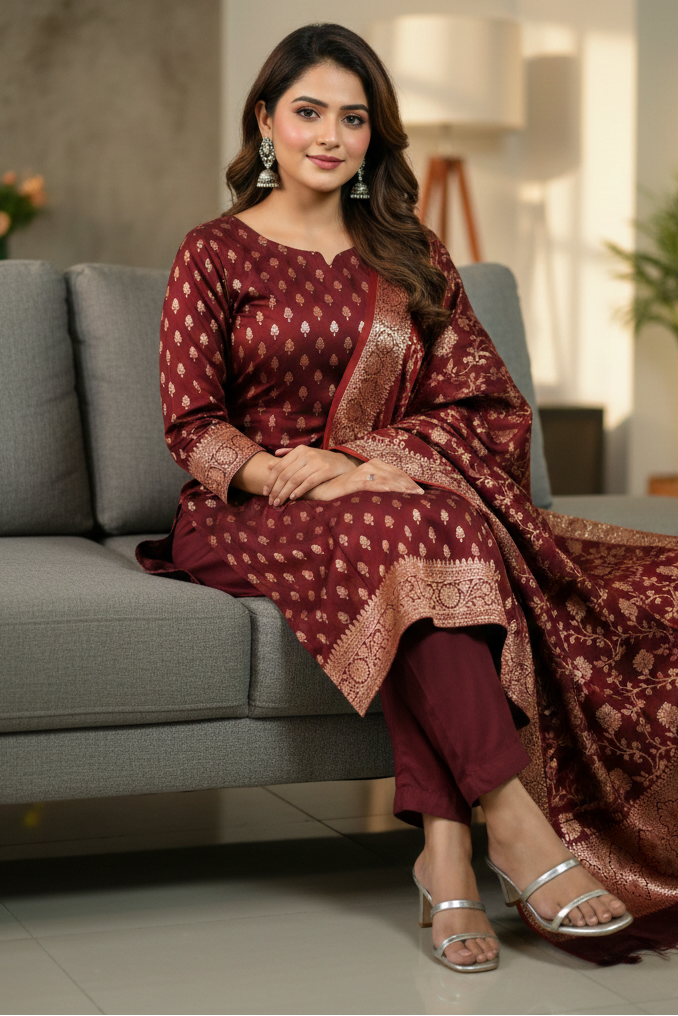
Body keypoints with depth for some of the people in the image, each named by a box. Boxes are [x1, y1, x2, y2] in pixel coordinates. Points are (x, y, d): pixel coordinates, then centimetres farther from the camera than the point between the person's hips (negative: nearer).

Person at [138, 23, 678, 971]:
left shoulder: (413, 259, 16)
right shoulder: (216, 253, 8)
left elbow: (491, 409, 6)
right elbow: (193, 425, 1)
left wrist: (369, 461, -14)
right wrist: (290, 471, -21)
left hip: (399, 495, 3)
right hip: (261, 516, -2)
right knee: (423, 533, -35)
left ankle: (446, 851, -39)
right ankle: (513, 818, -39)